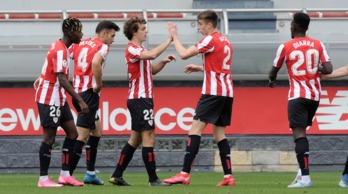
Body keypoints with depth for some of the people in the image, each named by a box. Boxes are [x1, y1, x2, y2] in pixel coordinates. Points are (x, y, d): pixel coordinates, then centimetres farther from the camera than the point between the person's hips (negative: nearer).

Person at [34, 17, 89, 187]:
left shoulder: (60, 47, 10)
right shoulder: (60, 51, -21)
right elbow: (62, 80, -28)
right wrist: (80, 101, -31)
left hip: (59, 99, 10)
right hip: (49, 100, -10)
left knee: (72, 133, 7)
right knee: (49, 137, -5)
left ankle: (65, 175, 10)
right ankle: (43, 179, 0)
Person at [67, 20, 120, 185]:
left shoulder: (79, 44, 14)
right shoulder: (102, 47, -7)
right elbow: (95, 63, -28)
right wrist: (99, 85, -17)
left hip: (76, 92, 8)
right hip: (89, 93, -8)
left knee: (97, 130, 20)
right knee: (82, 137, -5)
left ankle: (90, 173, 21)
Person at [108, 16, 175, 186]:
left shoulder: (140, 50, 19)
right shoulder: (132, 49, -12)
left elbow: (152, 69, 22)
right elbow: (152, 54, -29)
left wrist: (164, 61, 3)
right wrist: (169, 39, -24)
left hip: (143, 98, 10)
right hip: (139, 99, -10)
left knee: (135, 139, 11)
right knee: (148, 137, -10)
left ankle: (117, 175, 13)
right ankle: (153, 179, -9)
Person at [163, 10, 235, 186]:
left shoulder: (210, 40, -9)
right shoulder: (225, 41, 18)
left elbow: (183, 54, -11)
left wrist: (174, 36, 2)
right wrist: (200, 68, 21)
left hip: (213, 92, -9)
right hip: (227, 92, 9)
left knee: (196, 128, -11)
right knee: (219, 133, 10)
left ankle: (185, 174, -18)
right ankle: (228, 176, 3)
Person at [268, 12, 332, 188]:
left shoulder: (286, 47, -4)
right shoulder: (318, 45, 3)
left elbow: (274, 71, 9)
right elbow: (328, 70, -4)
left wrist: (271, 81, 32)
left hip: (297, 96, -5)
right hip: (315, 95, 5)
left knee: (299, 134, -10)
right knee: (302, 131, 20)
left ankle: (305, 178, -22)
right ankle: (302, 171, 11)